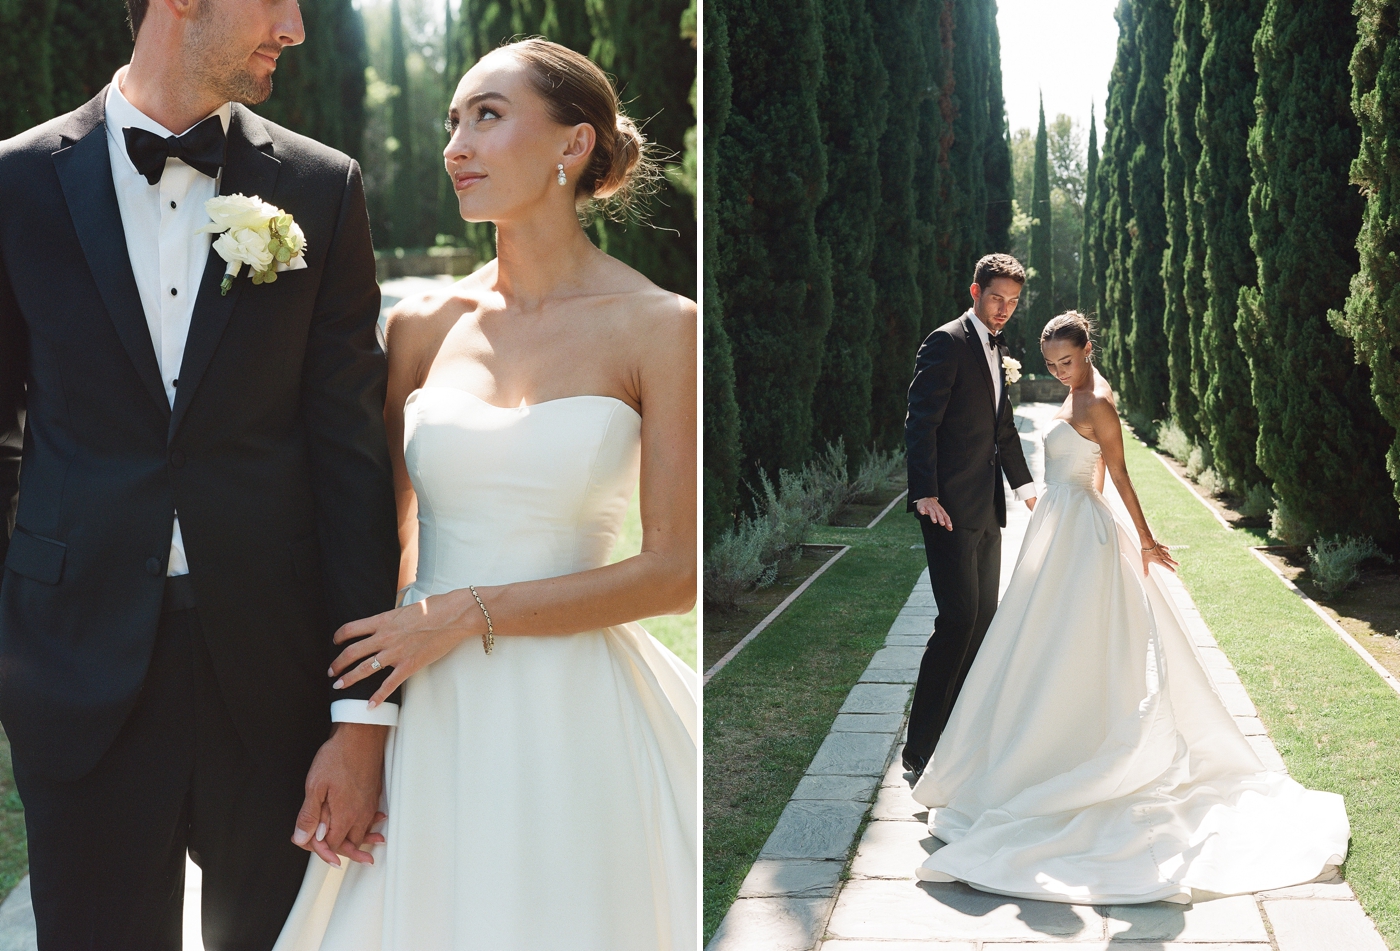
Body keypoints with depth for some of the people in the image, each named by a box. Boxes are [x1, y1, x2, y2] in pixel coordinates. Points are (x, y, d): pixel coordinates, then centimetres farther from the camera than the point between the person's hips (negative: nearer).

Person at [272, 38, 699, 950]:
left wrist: (470, 613, -12)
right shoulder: (427, 324, 4)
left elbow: (677, 572, -9)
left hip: (575, 718, -3)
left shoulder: (659, 328, -6)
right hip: (430, 720, 3)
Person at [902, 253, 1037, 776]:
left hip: (986, 507, 9)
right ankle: (921, 748, -8)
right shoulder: (947, 343, -10)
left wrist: (1025, 485, 30)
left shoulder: (996, 350, 17)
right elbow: (920, 422, -17)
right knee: (959, 619, -13)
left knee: (984, 617, 10)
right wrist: (925, 494, -24)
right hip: (950, 506, -9)